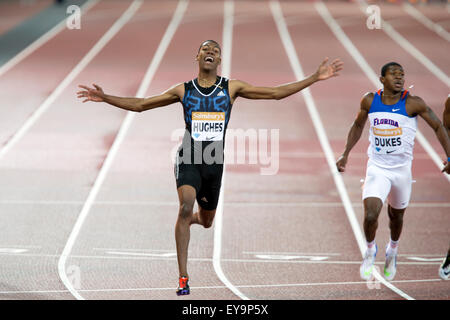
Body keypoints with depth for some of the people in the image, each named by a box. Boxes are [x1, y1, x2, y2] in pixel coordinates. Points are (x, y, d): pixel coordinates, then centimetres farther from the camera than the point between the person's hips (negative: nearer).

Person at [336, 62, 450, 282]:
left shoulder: (413, 103, -13)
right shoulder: (369, 101, -5)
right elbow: (358, 126, 13)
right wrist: (345, 154, 10)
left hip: (402, 169, 0)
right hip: (377, 168, 0)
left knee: (396, 215, 17)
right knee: (370, 215, -18)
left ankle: (392, 250, 48)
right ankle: (370, 250, 12)